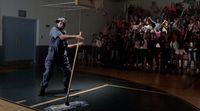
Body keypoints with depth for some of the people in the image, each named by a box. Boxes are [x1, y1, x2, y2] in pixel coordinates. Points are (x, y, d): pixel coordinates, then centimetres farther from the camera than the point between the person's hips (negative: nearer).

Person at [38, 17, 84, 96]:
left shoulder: (63, 33, 18)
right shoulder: (54, 29, -5)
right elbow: (62, 37, -24)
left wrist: (76, 44, 12)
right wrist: (75, 36, -28)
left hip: (62, 56, 7)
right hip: (53, 55, -7)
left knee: (68, 71, 4)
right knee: (48, 72, -6)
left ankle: (66, 88, 20)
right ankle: (42, 89, 5)